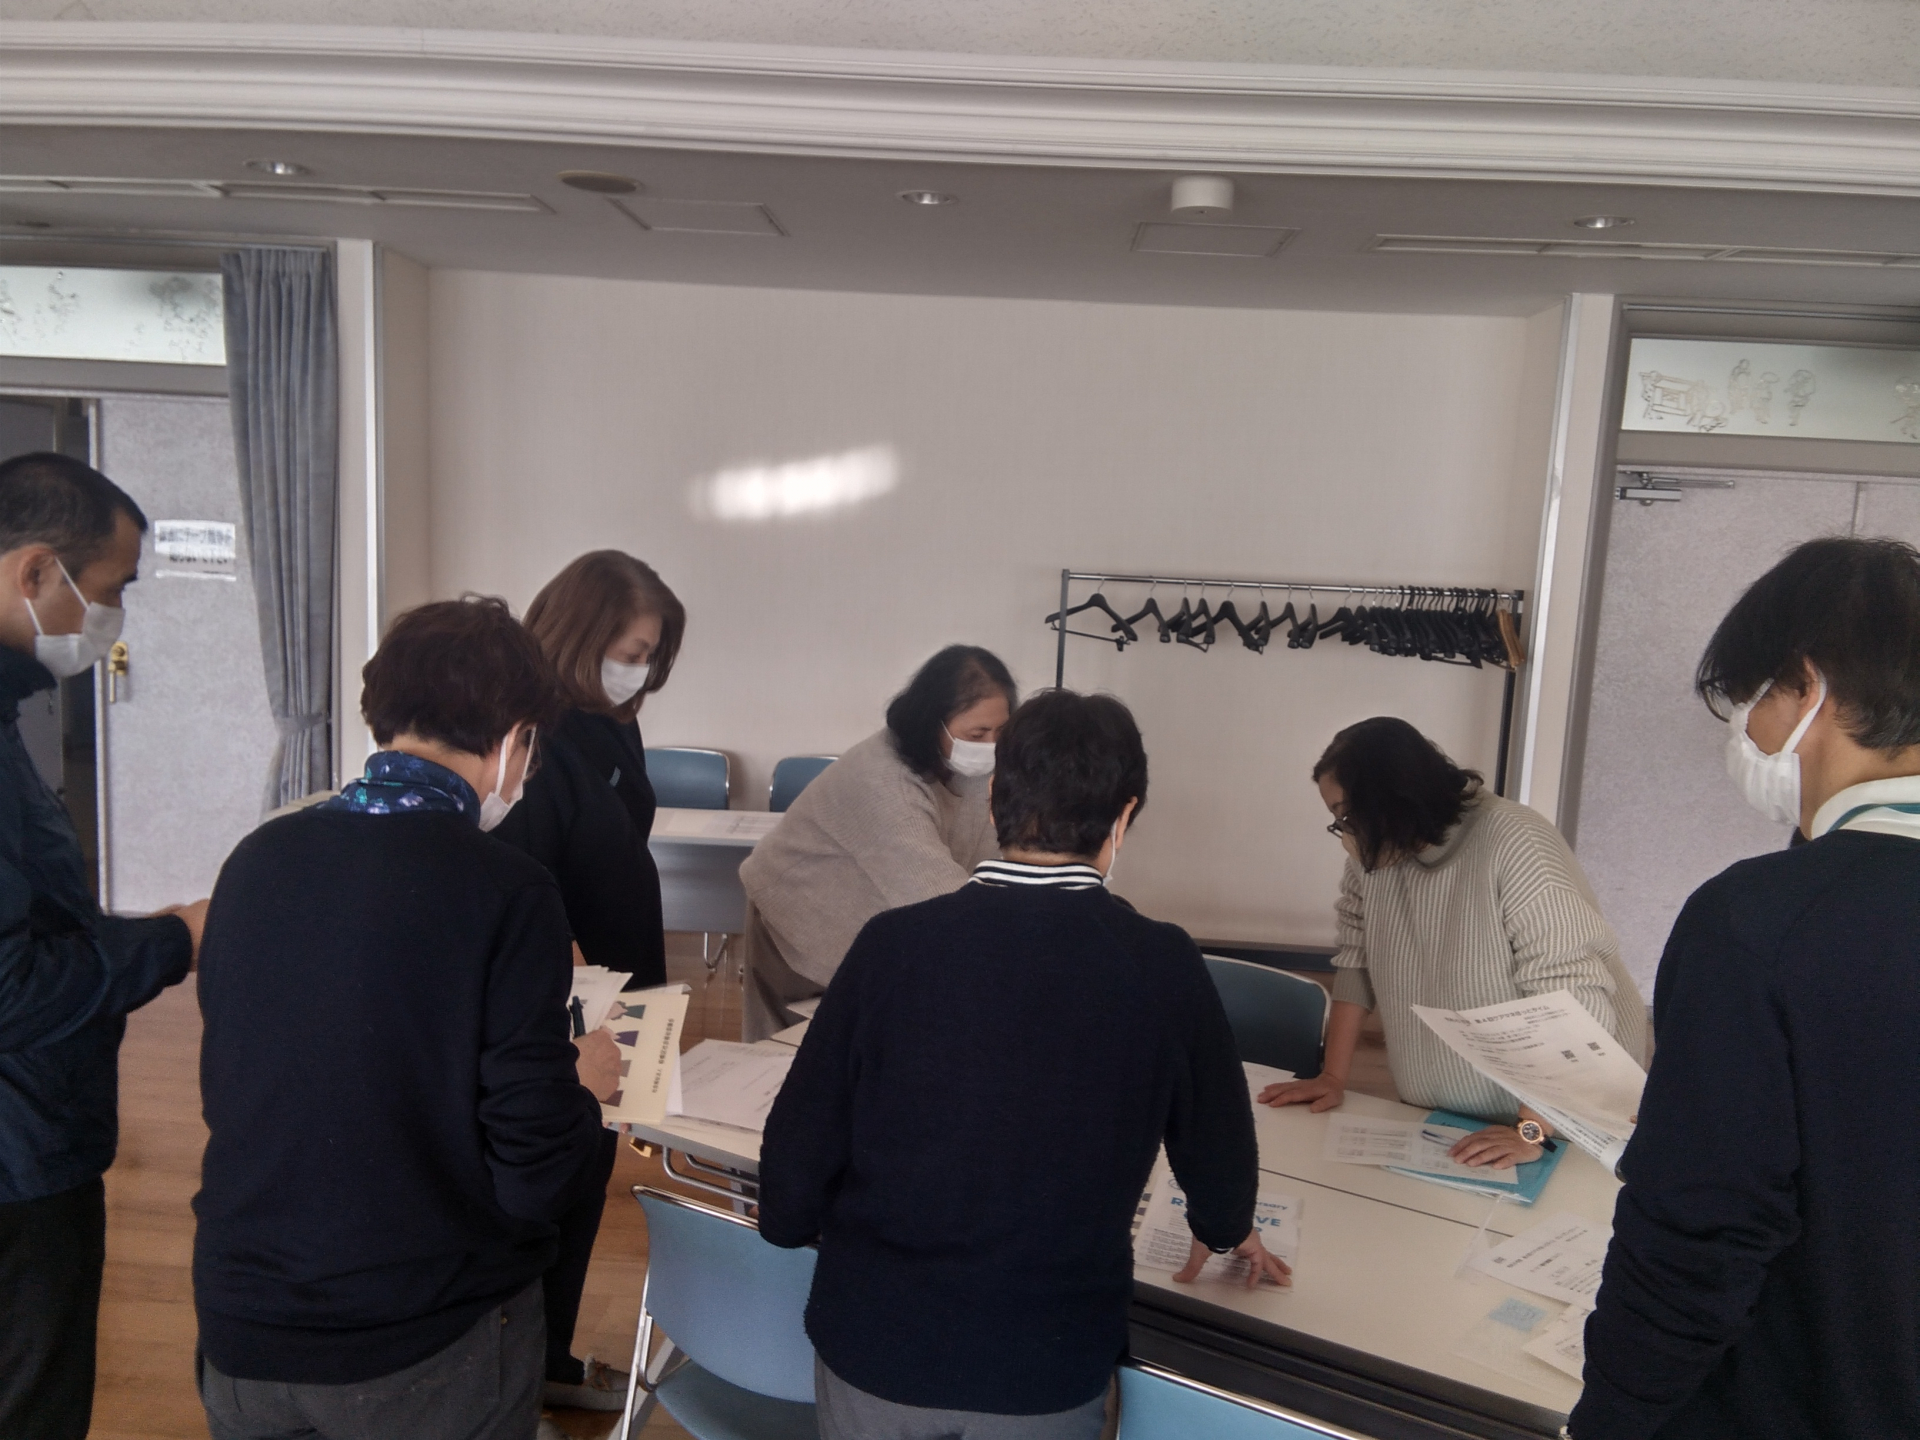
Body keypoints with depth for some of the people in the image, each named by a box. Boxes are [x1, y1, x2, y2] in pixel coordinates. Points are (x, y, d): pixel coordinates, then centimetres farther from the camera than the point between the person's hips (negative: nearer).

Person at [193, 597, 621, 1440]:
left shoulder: (255, 859, -6)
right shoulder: (508, 895, -21)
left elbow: (227, 1094, 9)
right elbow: (532, 1180, -19)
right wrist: (584, 1083, 1)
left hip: (242, 1336, 4)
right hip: (426, 1353, -3)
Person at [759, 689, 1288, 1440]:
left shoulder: (895, 940, -14)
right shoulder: (1163, 965, -13)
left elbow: (802, 1137, -8)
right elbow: (1214, 1142, 1)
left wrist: (793, 1226, 15)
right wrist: (1224, 1227, 23)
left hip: (873, 1339, 1)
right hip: (1049, 1361, 0)